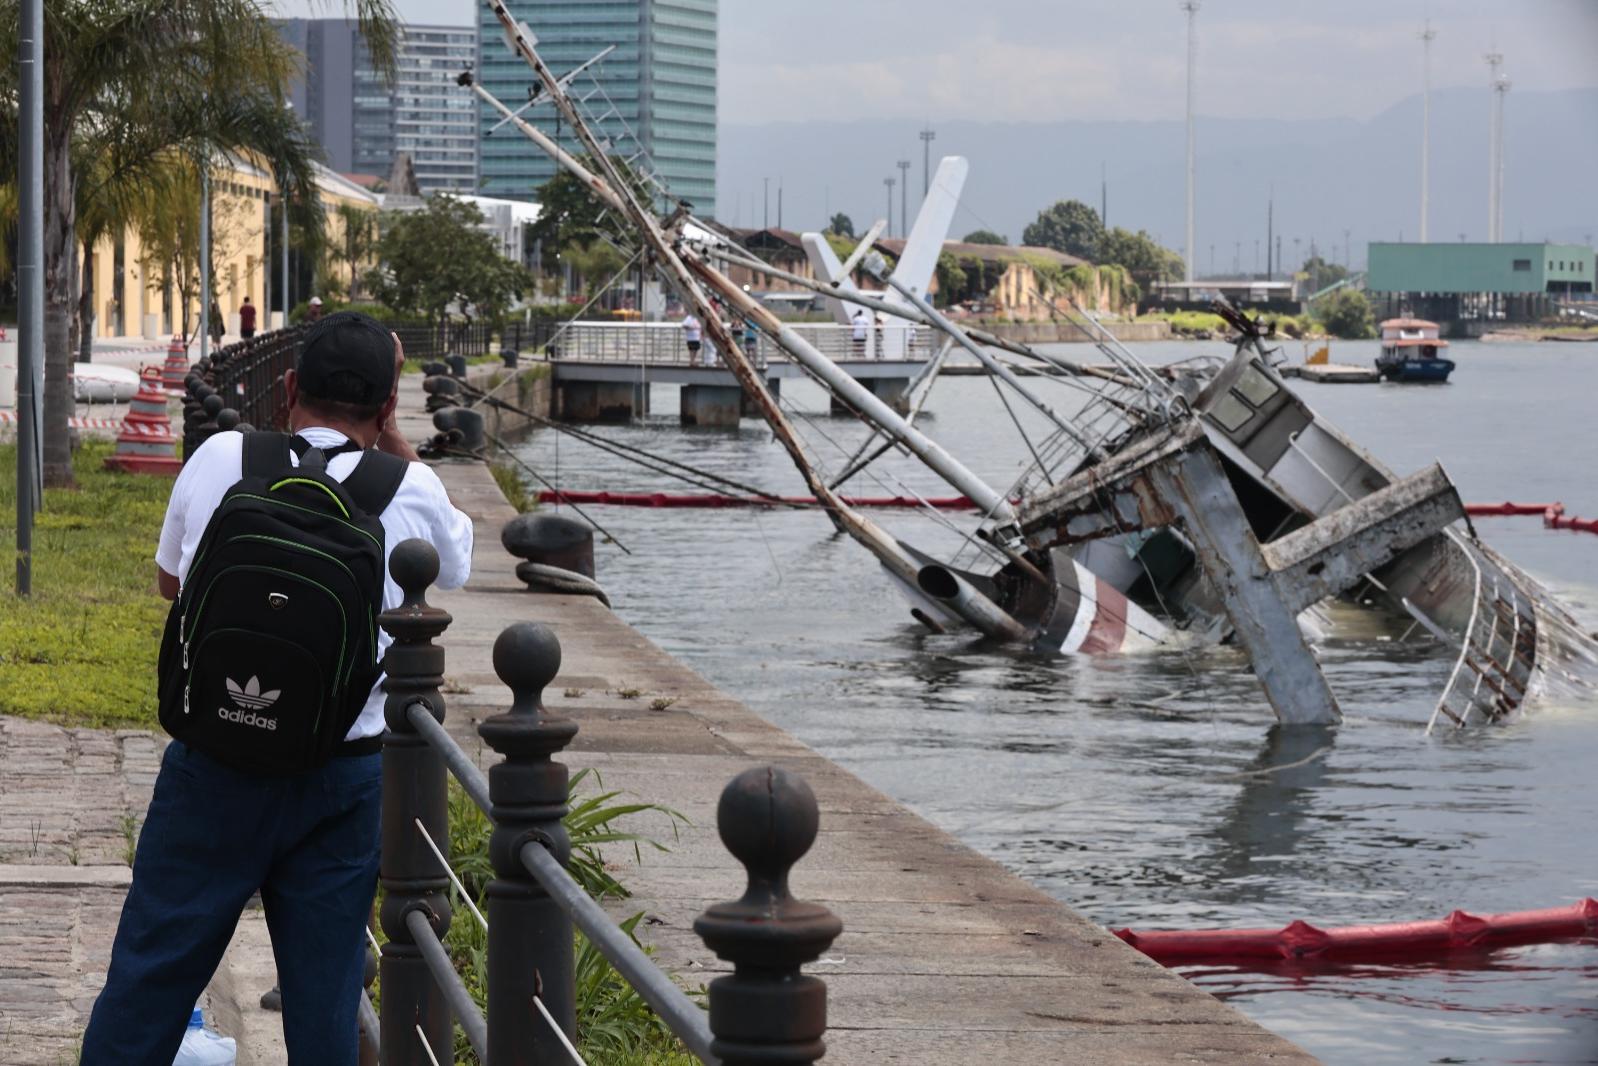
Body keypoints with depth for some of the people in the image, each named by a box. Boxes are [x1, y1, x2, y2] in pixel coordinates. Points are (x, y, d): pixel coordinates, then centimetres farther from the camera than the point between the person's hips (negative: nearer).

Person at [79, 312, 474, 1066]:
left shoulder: (219, 460, -5)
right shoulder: (408, 489, -6)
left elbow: (169, 581, 12)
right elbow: (455, 559, 19)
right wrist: (386, 434, 17)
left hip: (212, 769, 0)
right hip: (342, 779, 0)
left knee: (147, 982, 8)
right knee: (324, 994, 8)